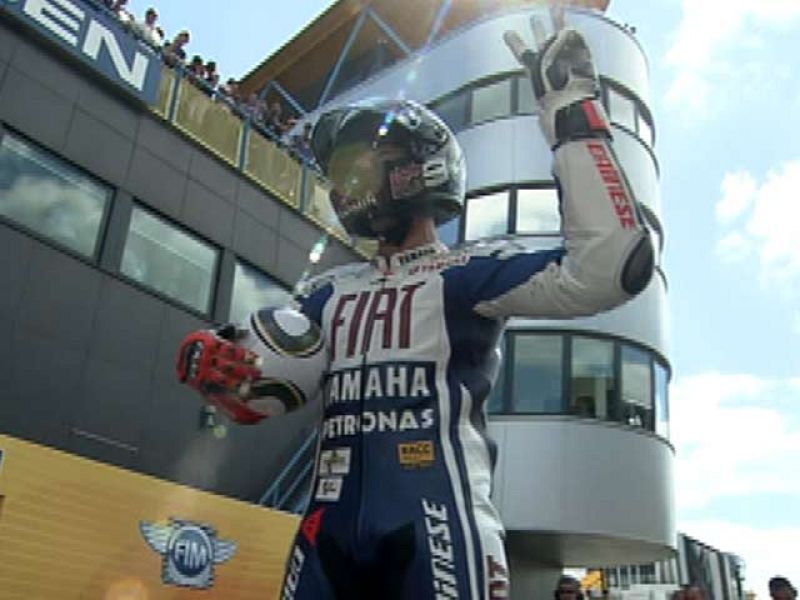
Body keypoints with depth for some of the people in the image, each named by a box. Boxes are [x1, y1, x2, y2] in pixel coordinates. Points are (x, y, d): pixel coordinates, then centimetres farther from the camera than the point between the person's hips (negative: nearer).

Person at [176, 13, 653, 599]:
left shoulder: (469, 272, 0)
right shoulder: (329, 291, 19)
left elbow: (607, 270, -16)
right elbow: (260, 396, 22)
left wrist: (571, 112, -14)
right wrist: (211, 360, 0)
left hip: (436, 524, -5)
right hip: (331, 528, 6)